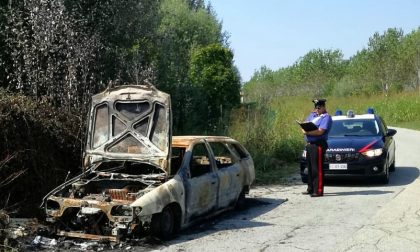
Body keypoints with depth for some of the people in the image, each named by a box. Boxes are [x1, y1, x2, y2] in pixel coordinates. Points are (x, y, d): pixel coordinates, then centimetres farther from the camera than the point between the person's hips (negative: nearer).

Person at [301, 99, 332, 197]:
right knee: (310, 168, 13)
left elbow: (320, 131, -18)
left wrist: (308, 132, -16)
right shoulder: (312, 114, 19)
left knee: (317, 169, -8)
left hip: (318, 145, -8)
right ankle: (310, 189, 21)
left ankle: (318, 191, -7)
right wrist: (304, 130, -7)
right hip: (309, 145, 8)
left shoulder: (326, 117, -6)